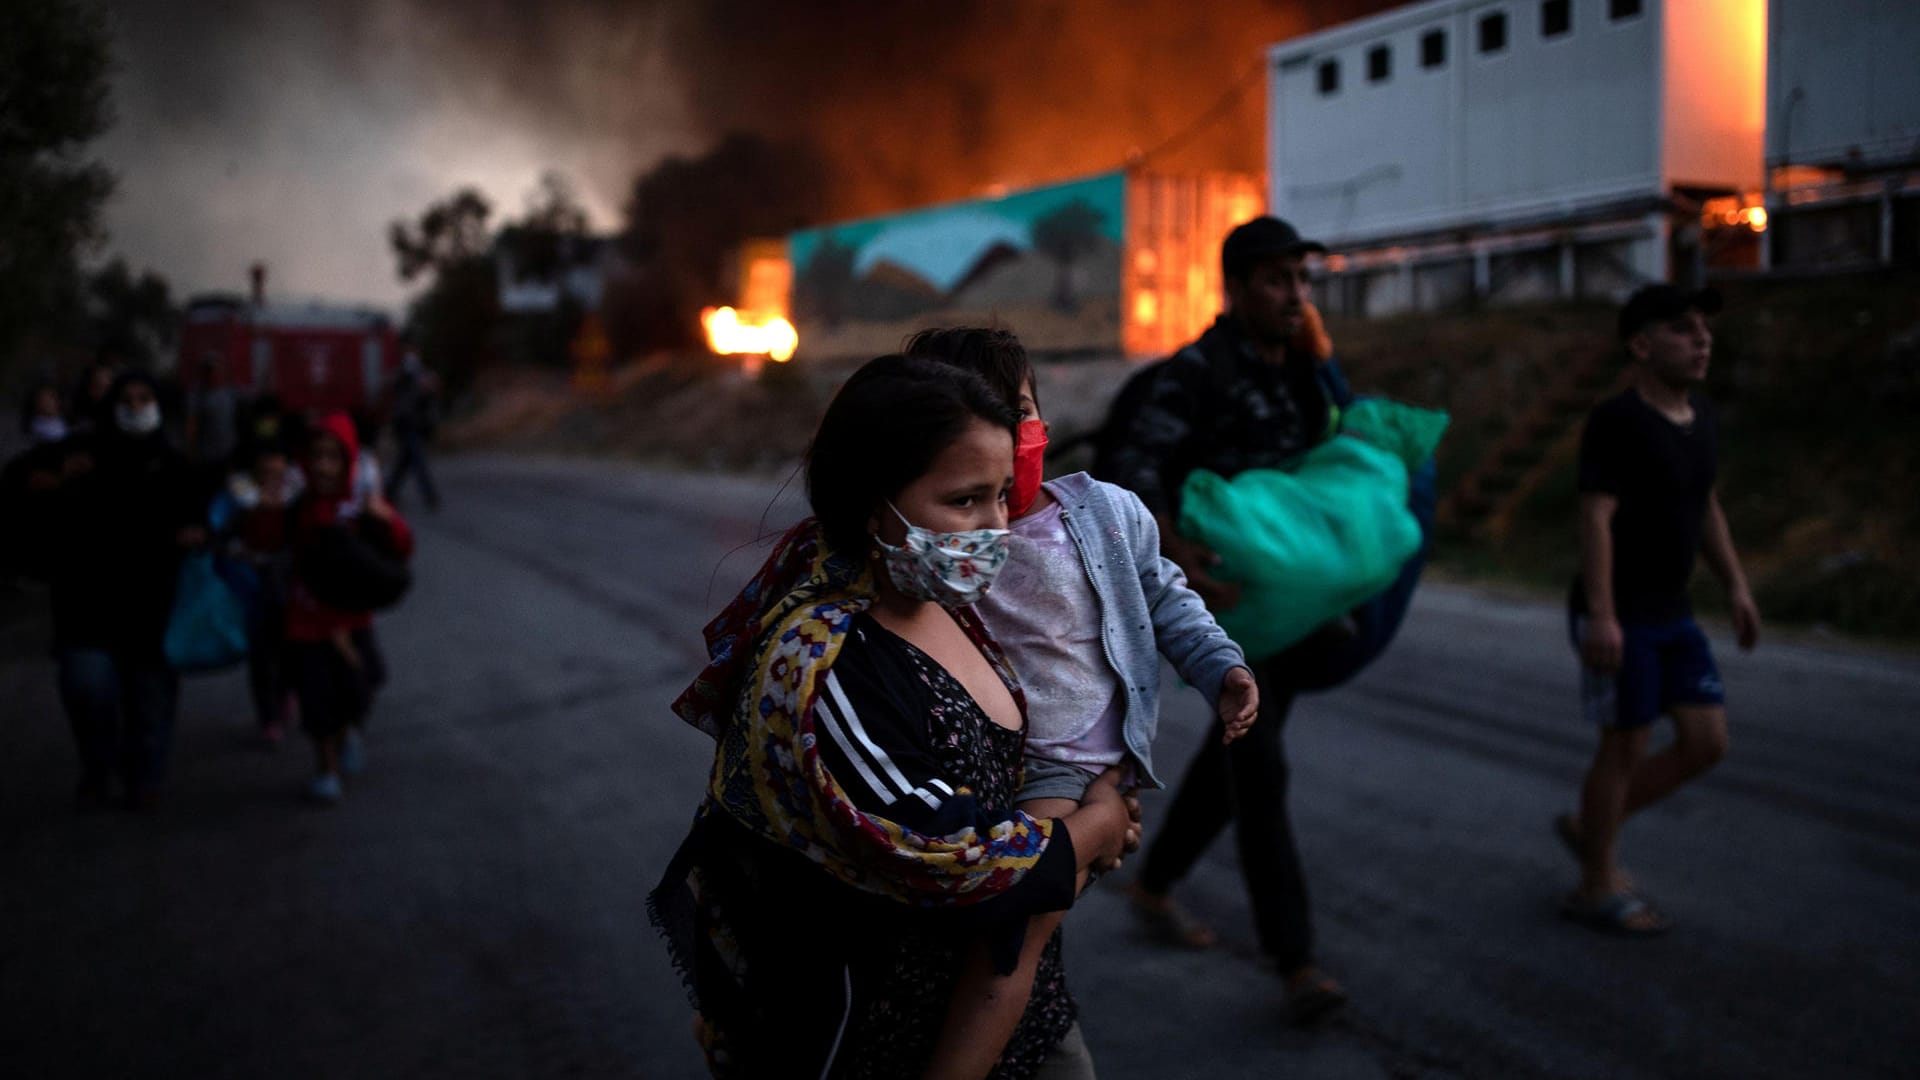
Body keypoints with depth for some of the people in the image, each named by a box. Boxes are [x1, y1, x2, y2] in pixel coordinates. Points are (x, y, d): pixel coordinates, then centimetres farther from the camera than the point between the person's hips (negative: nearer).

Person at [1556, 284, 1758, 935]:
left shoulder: (1701, 420, 10)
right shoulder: (1618, 421, -16)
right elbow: (1596, 518, -21)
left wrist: (1735, 585, 16)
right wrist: (1600, 614, -26)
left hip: (1672, 613, 8)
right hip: (1619, 618, -8)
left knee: (1707, 741, 7)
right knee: (1625, 746, 0)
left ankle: (1588, 826, 24)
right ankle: (1598, 887, 17)